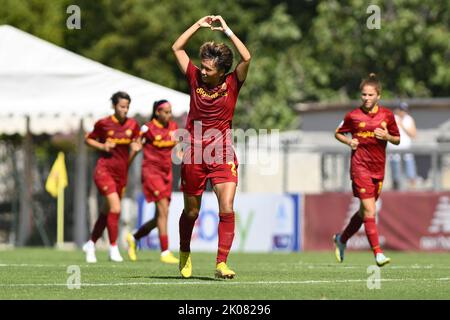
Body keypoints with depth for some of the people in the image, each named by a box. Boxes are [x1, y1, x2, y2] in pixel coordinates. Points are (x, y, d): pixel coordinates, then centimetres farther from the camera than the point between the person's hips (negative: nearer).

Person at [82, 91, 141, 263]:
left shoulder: (133, 125, 3)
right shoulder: (103, 124, -6)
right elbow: (88, 139, 7)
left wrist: (136, 149, -9)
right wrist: (102, 146, -10)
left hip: (122, 172, 5)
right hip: (104, 170, -5)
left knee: (108, 211, 12)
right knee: (115, 207, -18)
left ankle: (91, 244, 31)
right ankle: (113, 249, -9)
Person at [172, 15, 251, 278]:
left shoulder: (232, 84, -4)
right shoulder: (195, 78, 1)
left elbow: (246, 58, -19)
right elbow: (177, 48, 7)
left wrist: (226, 30, -14)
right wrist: (199, 25, 2)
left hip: (223, 155, -2)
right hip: (194, 155, 2)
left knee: (227, 209, -16)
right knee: (191, 212, 12)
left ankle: (222, 263, -14)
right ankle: (185, 254, 36)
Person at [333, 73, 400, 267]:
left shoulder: (387, 115, 4)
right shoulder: (353, 116, -2)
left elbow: (397, 140, 11)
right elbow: (338, 133, 12)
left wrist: (387, 137, -10)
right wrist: (349, 142, -8)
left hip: (378, 168, 4)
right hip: (360, 166, -4)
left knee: (364, 211, 15)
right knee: (369, 211, -13)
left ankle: (341, 239, 38)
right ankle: (378, 254, -14)